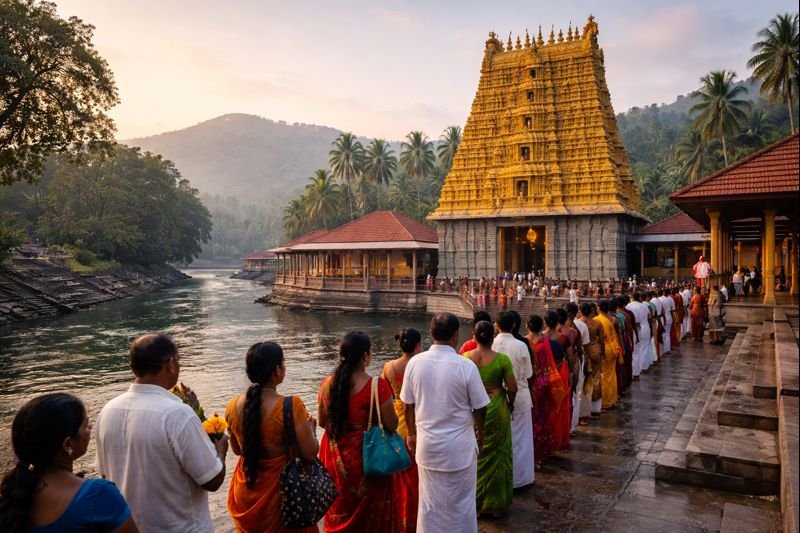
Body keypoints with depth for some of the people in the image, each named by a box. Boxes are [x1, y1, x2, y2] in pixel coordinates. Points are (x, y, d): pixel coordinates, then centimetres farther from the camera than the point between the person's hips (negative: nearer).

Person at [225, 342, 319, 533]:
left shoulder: (233, 406, -9)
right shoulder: (291, 406, -25)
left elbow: (237, 449, 7)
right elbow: (310, 454, -19)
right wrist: (310, 427, -2)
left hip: (246, 491, 4)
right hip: (282, 489, -4)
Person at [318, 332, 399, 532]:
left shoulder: (327, 384, -5)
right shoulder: (377, 385, -20)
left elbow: (322, 422, 7)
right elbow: (391, 425, -14)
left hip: (336, 457, 4)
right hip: (367, 456, -4)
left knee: (339, 512, 22)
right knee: (369, 511, 16)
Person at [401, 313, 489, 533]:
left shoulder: (415, 363, -9)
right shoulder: (466, 366, -18)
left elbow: (408, 405, 0)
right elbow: (479, 407, -7)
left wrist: (412, 434, 17)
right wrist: (479, 432, 12)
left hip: (427, 444, 3)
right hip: (459, 445, -3)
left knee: (430, 501, 19)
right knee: (460, 502, 16)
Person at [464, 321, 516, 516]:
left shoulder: (465, 358, -9)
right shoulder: (502, 359, -13)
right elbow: (512, 388, -10)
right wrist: (510, 403, 10)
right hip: (496, 410, -1)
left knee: (475, 454, 16)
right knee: (497, 454, 14)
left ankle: (475, 502, 27)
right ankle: (496, 503, 24)